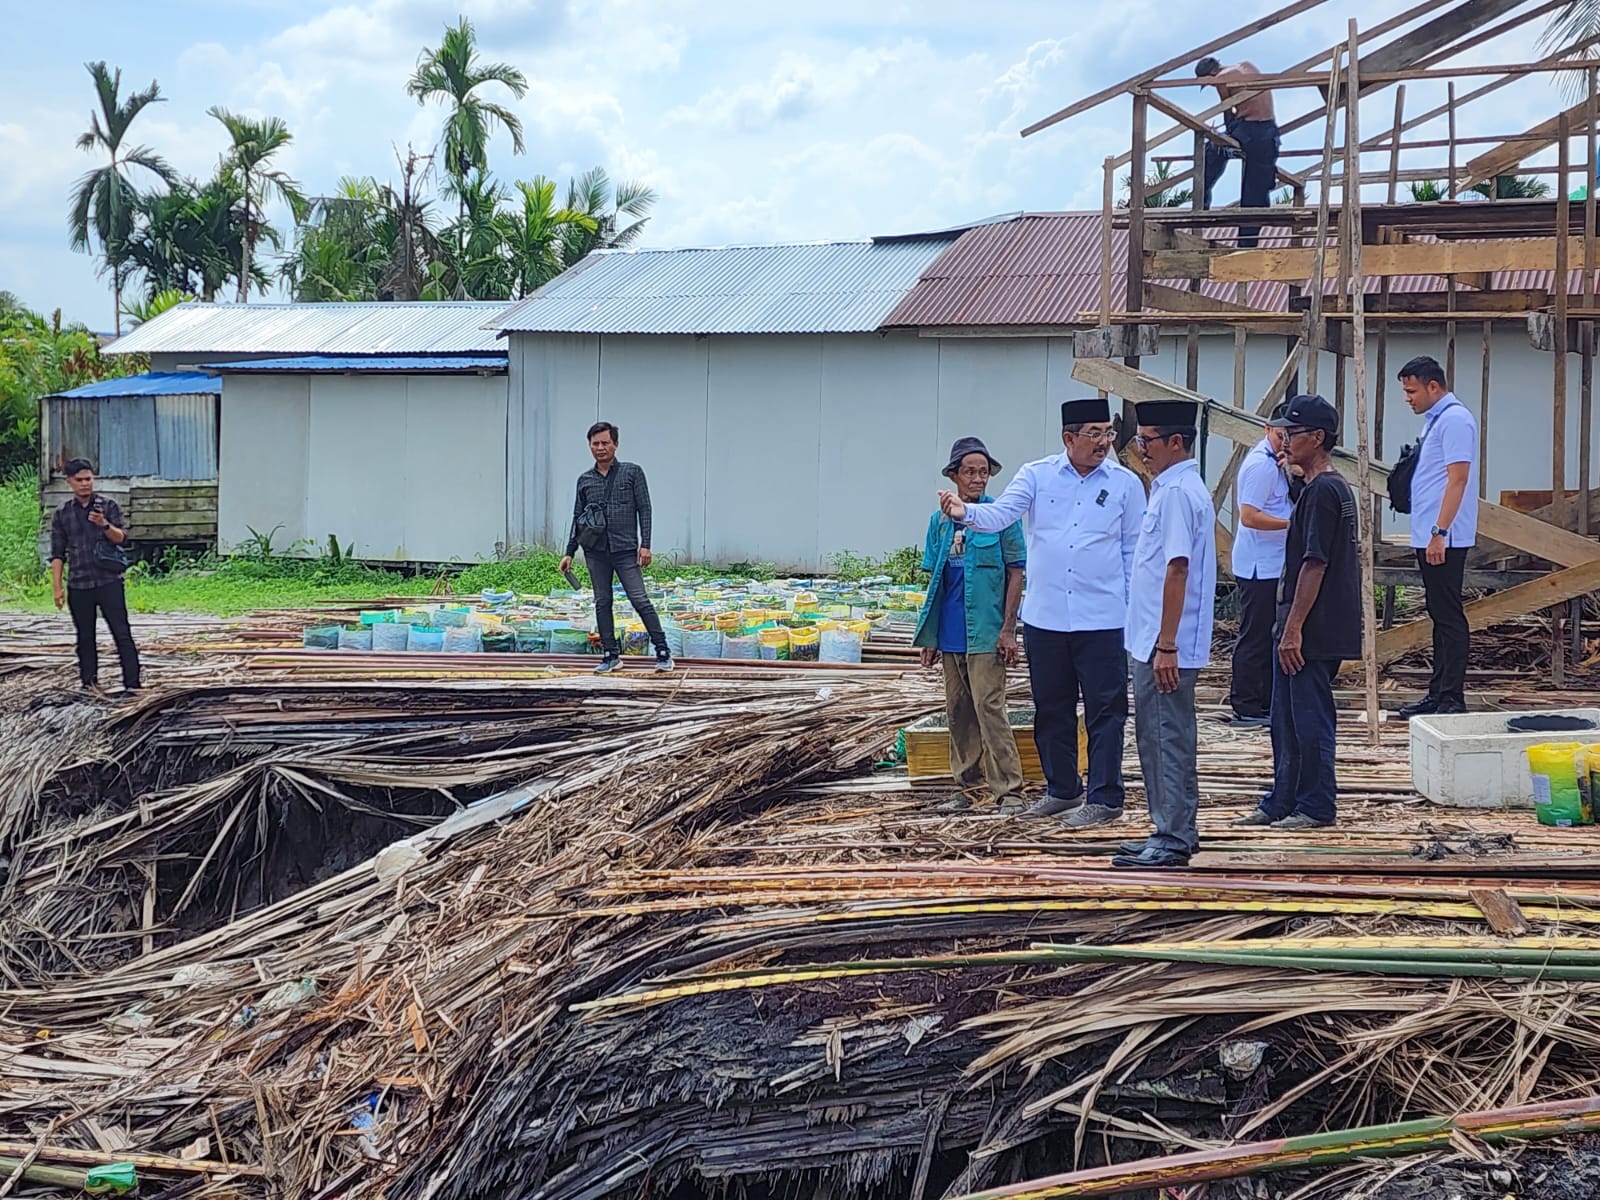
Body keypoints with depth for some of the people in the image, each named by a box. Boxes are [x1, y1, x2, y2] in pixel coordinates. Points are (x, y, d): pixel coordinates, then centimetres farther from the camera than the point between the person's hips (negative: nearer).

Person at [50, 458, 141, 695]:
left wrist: (105, 525, -22)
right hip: (79, 585, 2)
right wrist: (57, 587, 1)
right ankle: (89, 682, 14)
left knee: (122, 633, -6)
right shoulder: (61, 515, 7)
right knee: (85, 637, 7)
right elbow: (57, 554, 8)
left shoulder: (108, 506, 4)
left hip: (109, 581, -2)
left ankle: (132, 682, -6)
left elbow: (122, 537, -3)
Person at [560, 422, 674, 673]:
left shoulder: (632, 472, 3)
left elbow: (644, 509, 1)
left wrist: (645, 545, -7)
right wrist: (569, 553, 12)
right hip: (595, 552, 4)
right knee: (602, 603, 5)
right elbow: (577, 518, 16)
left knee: (640, 600, -8)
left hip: (625, 550, -4)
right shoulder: (585, 480, 11)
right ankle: (610, 655, 12)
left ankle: (663, 652, -3)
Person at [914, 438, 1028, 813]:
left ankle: (1009, 789, -6)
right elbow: (935, 580, 14)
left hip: (985, 632, -5)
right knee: (958, 711, 10)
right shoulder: (940, 521, 8)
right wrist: (929, 635, 11)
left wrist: (1008, 630, -10)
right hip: (950, 634, 5)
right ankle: (966, 785, 19)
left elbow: (1016, 573, -5)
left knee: (989, 707, -9)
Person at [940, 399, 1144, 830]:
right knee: (1051, 709, 12)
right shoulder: (1037, 476, 3)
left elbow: (1134, 551, 6)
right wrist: (965, 512, -31)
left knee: (1105, 710, -2)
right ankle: (1062, 790, 26)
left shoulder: (1125, 484, 1)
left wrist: (1136, 612, 3)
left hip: (1101, 618, -2)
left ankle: (1105, 798, 5)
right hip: (1044, 616, 2)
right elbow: (1001, 513, -9)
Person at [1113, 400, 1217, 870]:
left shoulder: (1177, 492, -17)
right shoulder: (1173, 487, 15)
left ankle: (1174, 840, 0)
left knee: (1168, 740, -5)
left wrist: (1166, 646, -24)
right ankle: (1171, 832, 23)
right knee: (1157, 738, 16)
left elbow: (1177, 570, -22)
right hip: (1151, 642, 10)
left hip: (1164, 647, -10)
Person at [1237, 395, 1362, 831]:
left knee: (1310, 719, -2)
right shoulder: (1335, 487, 16)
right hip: (1315, 628, 10)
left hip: (1312, 631, -10)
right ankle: (1281, 803, 22)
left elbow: (1314, 565, -21)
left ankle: (1316, 807, 5)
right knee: (1286, 721, 15)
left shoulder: (1322, 491, -16)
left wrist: (1293, 628, -20)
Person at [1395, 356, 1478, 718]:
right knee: (1440, 616, 13)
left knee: (1449, 617, -8)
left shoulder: (1454, 419, -13)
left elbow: (1458, 478, -20)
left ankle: (1452, 699, -7)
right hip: (1428, 537, 10)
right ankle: (1438, 693, 19)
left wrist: (1439, 533, -24)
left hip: (1444, 539, -10)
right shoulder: (1435, 420, 18)